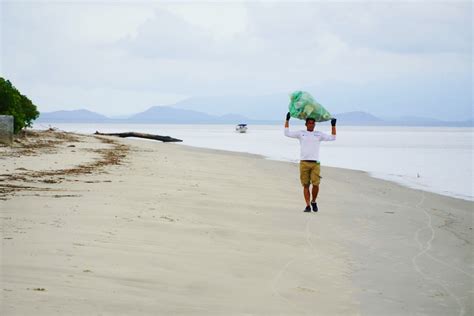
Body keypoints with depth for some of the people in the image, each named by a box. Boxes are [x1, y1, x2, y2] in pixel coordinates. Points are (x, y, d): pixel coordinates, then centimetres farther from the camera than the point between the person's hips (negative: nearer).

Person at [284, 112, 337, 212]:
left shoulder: (319, 134, 14)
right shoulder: (301, 133, 12)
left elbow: (332, 137, 15)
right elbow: (287, 133, 9)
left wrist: (333, 125, 8)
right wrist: (287, 120, 7)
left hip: (315, 163, 0)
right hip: (304, 163, 0)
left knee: (316, 184, -10)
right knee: (306, 185, 0)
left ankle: (314, 201, 14)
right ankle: (308, 206, 5)